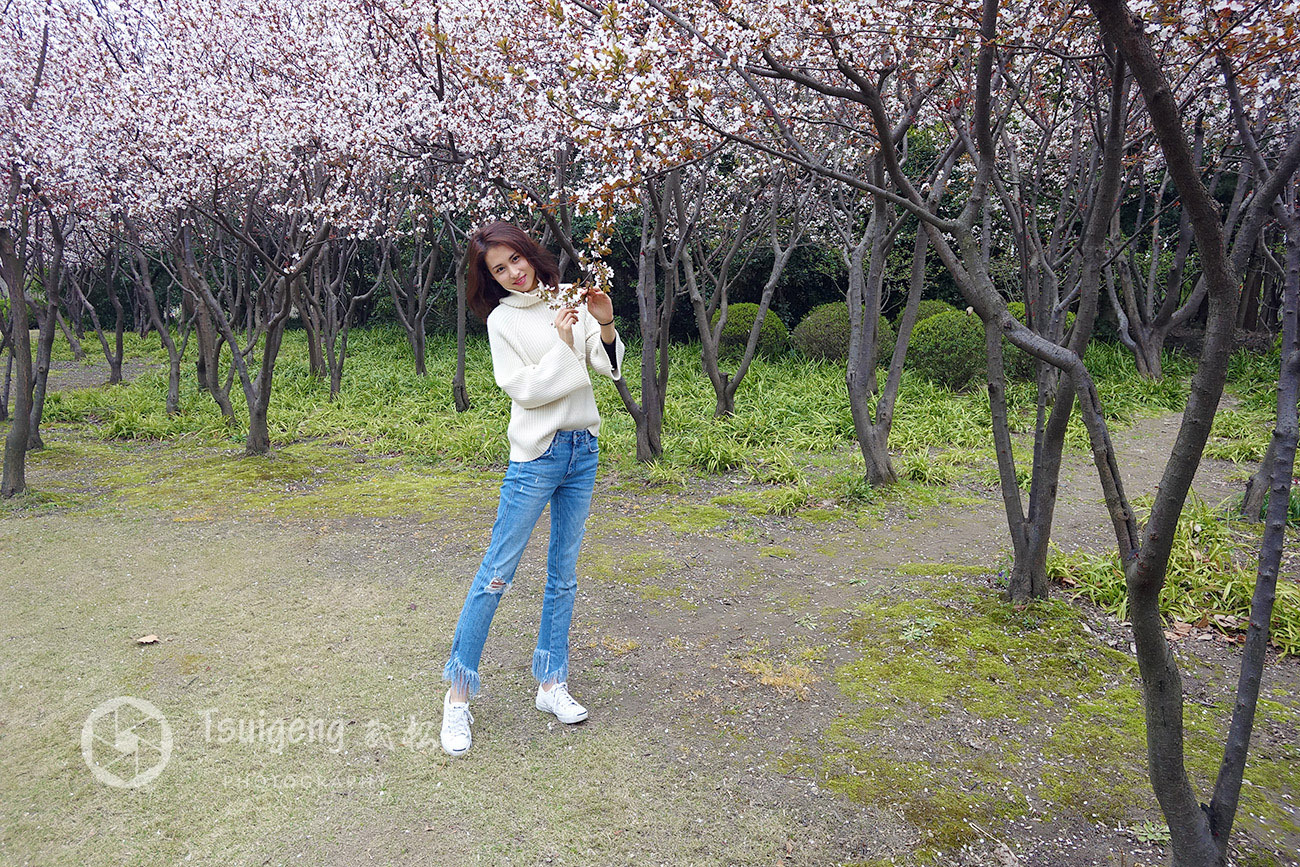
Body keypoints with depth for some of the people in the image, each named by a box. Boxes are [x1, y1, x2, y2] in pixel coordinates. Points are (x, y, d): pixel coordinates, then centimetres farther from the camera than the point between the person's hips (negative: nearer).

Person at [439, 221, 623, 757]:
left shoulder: (568, 298, 7)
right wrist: (561, 344, -18)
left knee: (564, 573, 10)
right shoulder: (503, 320, -2)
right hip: (537, 455, -4)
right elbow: (525, 389, -11)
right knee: (497, 572, -3)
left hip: (583, 450, 4)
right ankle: (459, 691, 8)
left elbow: (610, 367, 2)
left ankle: (551, 684, 21)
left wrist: (605, 324, -15)